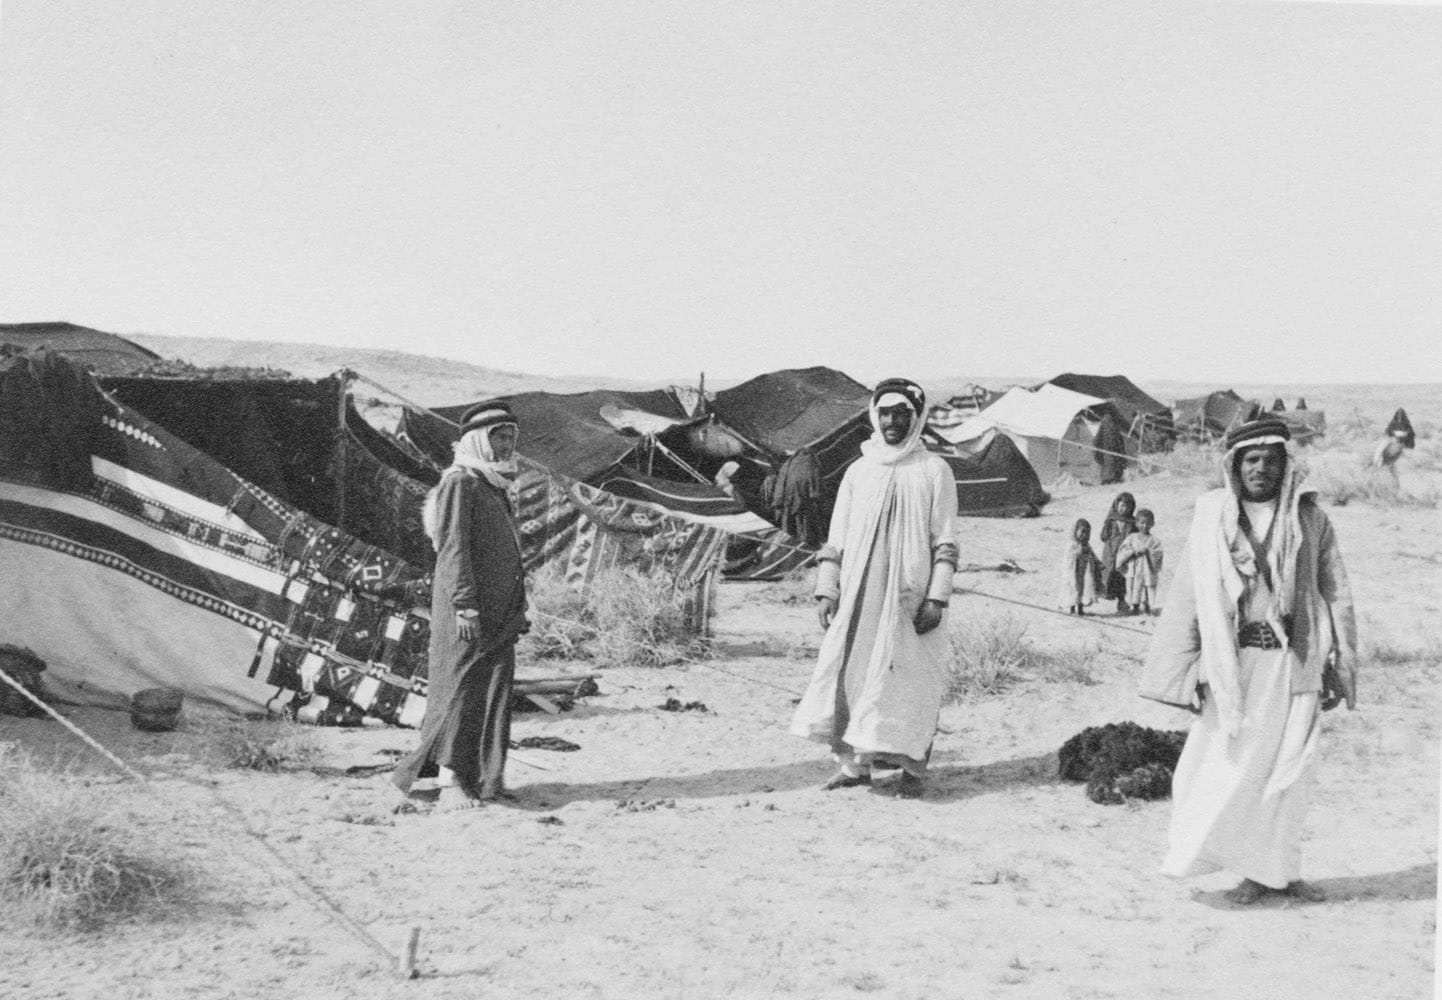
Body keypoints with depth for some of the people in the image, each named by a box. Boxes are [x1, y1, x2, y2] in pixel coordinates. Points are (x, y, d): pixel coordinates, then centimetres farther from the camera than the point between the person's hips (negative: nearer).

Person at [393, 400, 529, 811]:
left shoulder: (497, 487, 20)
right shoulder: (460, 483, -8)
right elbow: (453, 548, -16)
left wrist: (518, 609, 20)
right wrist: (465, 604, -23)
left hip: (498, 611, 9)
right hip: (466, 611, -9)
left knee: (495, 690, 7)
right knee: (460, 687, -7)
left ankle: (486, 778, 12)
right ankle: (450, 782, -7)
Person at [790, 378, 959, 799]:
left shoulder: (934, 471, 3)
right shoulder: (858, 472, 12)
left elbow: (945, 541, -2)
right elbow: (836, 538, 12)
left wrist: (937, 598, -9)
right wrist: (826, 590, 3)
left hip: (910, 596, -3)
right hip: (859, 595, 3)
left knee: (911, 677, -3)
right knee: (853, 671, -1)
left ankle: (913, 767, 5)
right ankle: (853, 762, 7)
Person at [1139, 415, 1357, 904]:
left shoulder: (1310, 519, 3)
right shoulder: (1212, 518, 1)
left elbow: (1335, 597, 6)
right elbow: (1186, 597, 4)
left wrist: (1336, 667, 2)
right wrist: (1186, 670, 1)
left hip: (1292, 663, 1)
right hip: (1232, 661, -1)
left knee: (1287, 769, 5)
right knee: (1232, 766, -1)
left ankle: (1279, 869, 21)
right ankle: (1258, 872, 14)